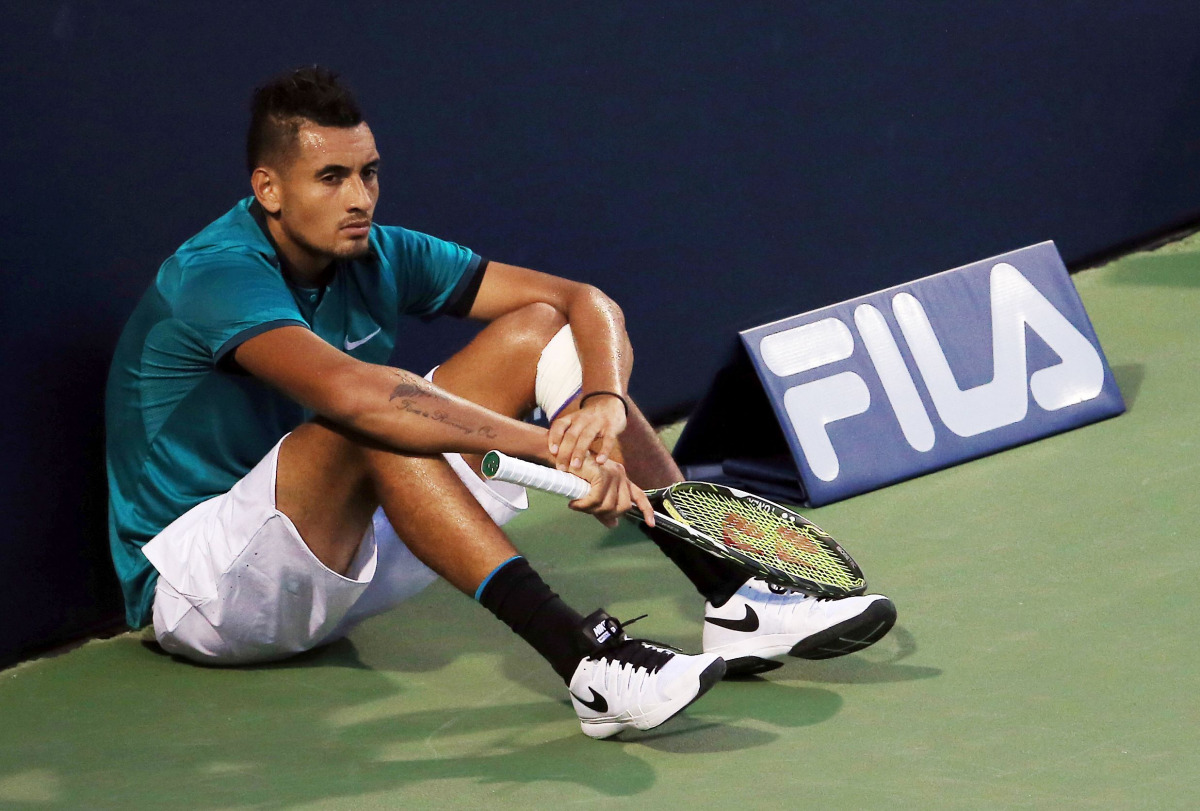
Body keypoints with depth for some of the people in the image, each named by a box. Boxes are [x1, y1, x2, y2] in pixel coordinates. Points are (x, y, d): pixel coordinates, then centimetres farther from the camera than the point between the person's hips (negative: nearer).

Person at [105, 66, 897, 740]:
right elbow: (347, 392, -43)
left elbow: (587, 303, -1)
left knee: (538, 333, -2)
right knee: (374, 423, -37)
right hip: (193, 579, -8)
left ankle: (735, 600, -10)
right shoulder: (216, 275, -23)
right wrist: (553, 447, -46)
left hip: (346, 552, 8)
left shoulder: (375, 257, 0)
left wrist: (605, 401, -25)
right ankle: (584, 658, -47)